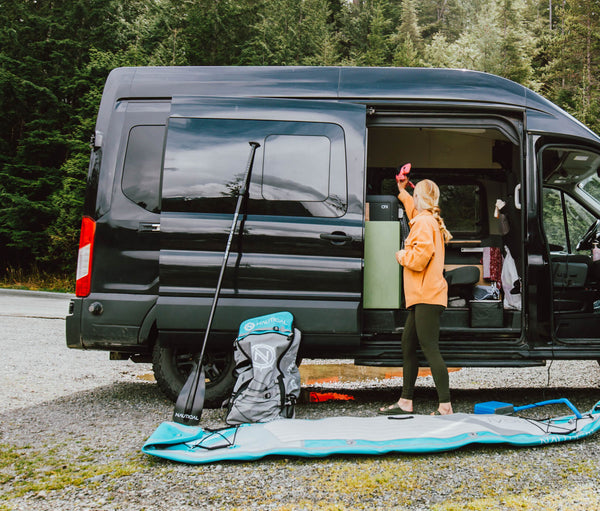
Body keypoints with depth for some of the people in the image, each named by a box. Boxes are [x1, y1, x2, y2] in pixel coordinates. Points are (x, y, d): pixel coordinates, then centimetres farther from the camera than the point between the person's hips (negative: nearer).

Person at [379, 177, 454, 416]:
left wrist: (402, 255, -3)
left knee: (430, 349, -13)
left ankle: (445, 407, -13)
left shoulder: (424, 222, -12)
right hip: (422, 298, 10)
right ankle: (405, 402, 21)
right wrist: (402, 192, 55)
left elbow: (420, 257, -23)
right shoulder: (431, 220, 19)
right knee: (408, 345, 14)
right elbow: (413, 209, 44)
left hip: (427, 297, -10)